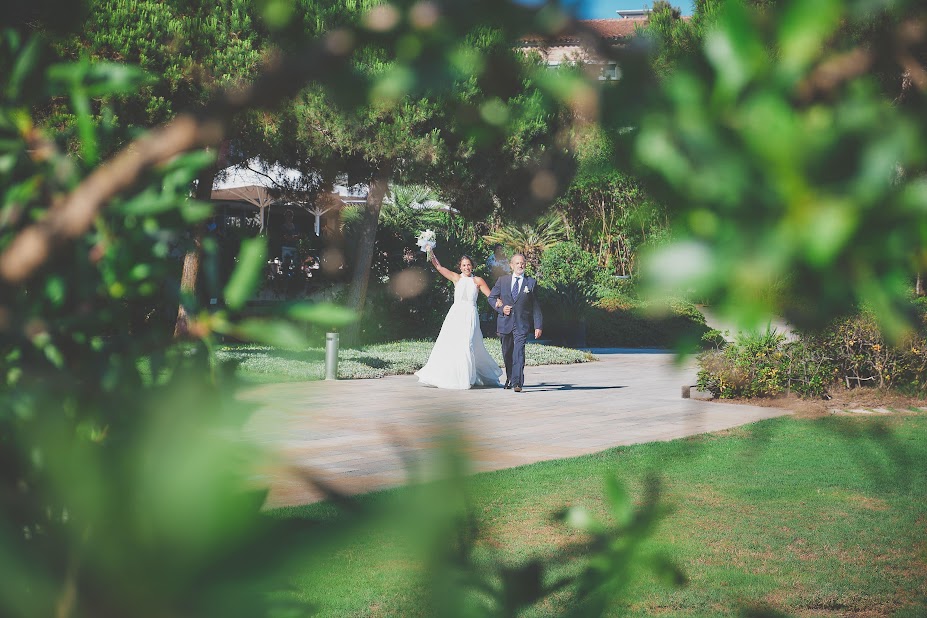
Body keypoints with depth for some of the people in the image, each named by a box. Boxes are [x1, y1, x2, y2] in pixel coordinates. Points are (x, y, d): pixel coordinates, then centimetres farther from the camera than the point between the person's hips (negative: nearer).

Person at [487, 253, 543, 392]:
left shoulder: (531, 283, 4)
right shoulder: (502, 280, 8)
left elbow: (536, 306, 4)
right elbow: (491, 298, 14)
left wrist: (538, 326, 0)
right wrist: (501, 308, -5)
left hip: (522, 324, -3)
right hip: (505, 322, 3)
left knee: (519, 352, -17)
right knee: (507, 353, 13)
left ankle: (517, 382, -22)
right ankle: (510, 378, 33)